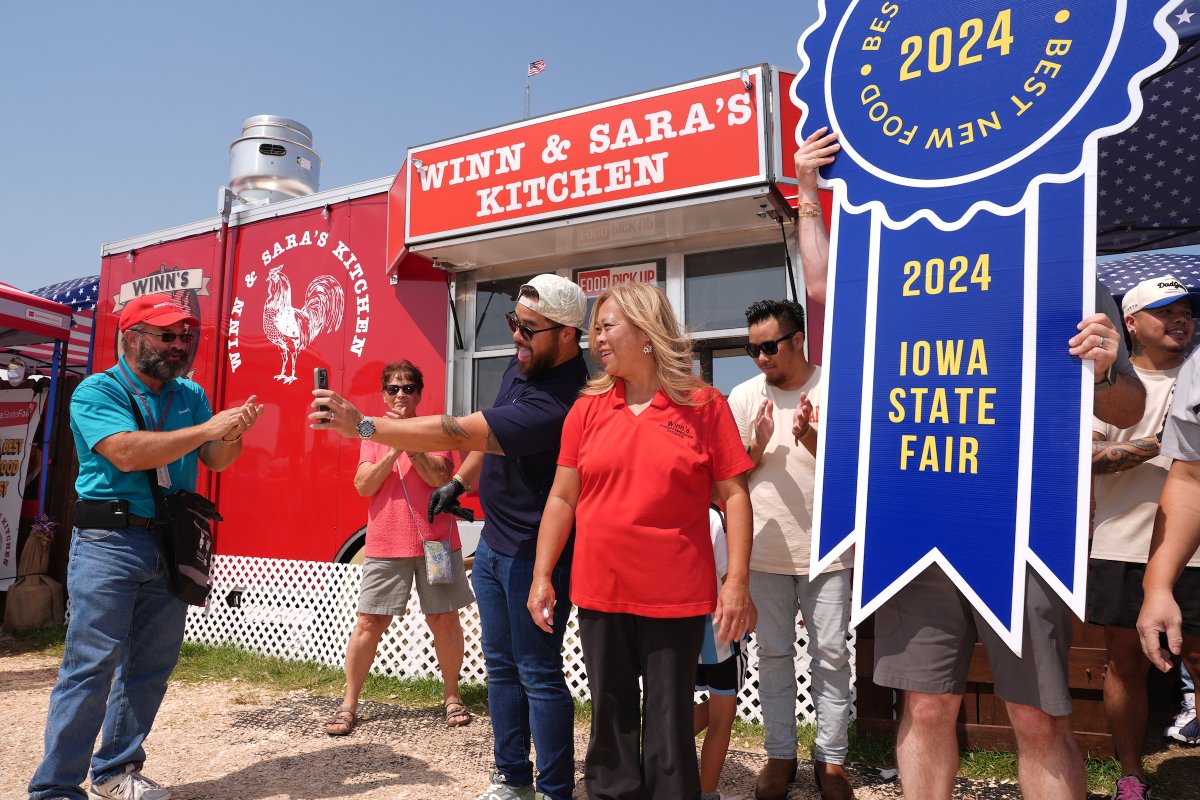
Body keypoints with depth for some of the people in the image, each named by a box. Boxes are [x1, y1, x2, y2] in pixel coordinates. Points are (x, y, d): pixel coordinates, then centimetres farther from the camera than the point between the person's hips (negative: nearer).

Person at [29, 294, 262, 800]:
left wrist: (233, 433, -13)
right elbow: (127, 453, -20)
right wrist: (206, 428, -21)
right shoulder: (96, 391, -4)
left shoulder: (190, 395, 12)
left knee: (151, 666, 10)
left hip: (171, 546, 6)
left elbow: (215, 461, 9)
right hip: (109, 543, -5)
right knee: (91, 665, -5)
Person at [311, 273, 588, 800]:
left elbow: (457, 433, -33)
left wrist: (361, 425, -31)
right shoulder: (524, 364, 2)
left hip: (533, 555, -9)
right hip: (493, 542, 10)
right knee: (501, 668, 16)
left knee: (538, 674, 0)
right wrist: (459, 481, 16)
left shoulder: (556, 404, -30)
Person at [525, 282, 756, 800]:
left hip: (676, 598, -3)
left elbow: (734, 495, -4)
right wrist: (542, 576, 2)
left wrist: (737, 581, -10)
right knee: (611, 718, 15)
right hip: (600, 593, 3)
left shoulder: (703, 405, -4)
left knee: (669, 721, 9)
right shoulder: (587, 408, 4)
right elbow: (562, 498, 6)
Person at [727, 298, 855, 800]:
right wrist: (757, 447, -17)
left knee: (831, 656, 7)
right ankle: (780, 755, 24)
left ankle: (831, 759, 21)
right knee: (773, 655, 11)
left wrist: (810, 437, -24)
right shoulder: (744, 397, 1)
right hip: (764, 552, 2)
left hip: (825, 550, -1)